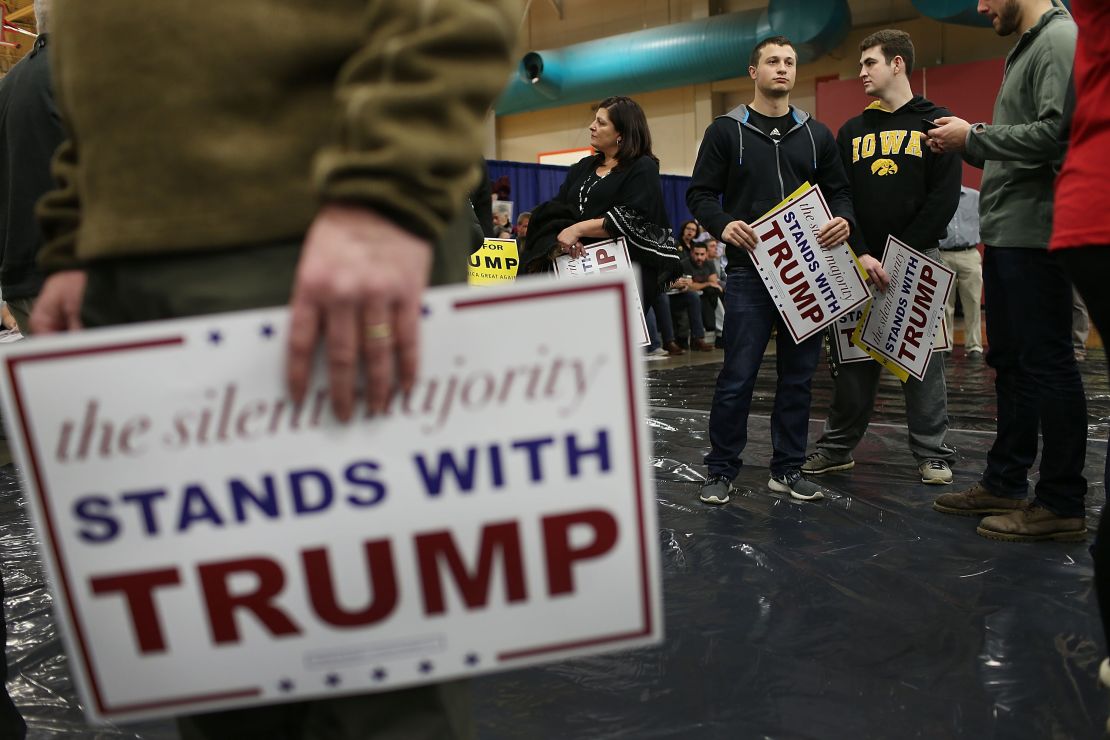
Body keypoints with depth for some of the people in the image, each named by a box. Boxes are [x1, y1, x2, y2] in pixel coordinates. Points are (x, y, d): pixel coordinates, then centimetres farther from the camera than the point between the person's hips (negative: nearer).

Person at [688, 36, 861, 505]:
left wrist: (843, 220, -7)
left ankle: (788, 469, 19)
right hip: (750, 271, -4)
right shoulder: (726, 131, 6)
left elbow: (839, 192, 16)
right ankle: (721, 470, 10)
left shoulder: (816, 135, 15)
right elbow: (700, 194, 1)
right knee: (738, 376, -4)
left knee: (798, 375, 7)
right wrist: (723, 224, -19)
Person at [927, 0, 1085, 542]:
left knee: (1047, 365, -6)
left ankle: (1062, 504, 3)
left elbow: (1058, 132, -22)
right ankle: (1005, 483, 22)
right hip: (1005, 236, 10)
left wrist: (973, 136, -12)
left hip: (1035, 235, -10)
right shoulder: (1025, 50, 22)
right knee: (1009, 362, 12)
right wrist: (967, 144, 8)